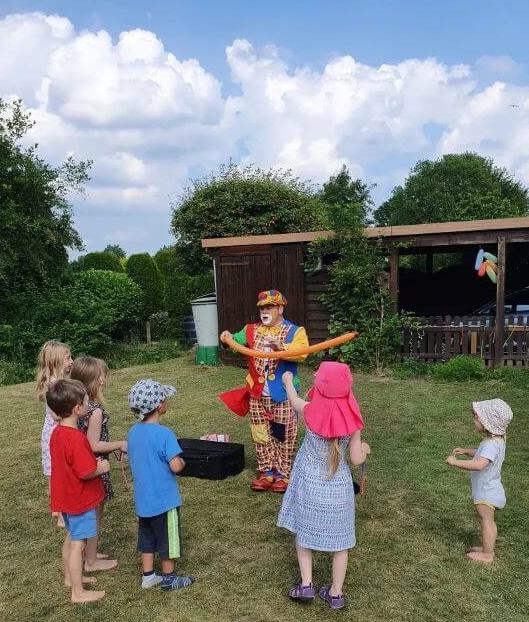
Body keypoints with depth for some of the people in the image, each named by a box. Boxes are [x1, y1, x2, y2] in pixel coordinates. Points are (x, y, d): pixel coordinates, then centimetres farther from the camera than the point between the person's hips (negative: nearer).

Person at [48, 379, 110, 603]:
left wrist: (94, 463, 3)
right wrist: (101, 468, -10)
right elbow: (86, 472, -28)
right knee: (78, 544, 3)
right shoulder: (76, 438, -29)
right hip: (80, 500, -9)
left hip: (67, 497, 9)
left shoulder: (57, 432, 0)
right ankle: (78, 592, 15)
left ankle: (70, 577, 41)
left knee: (71, 538, 24)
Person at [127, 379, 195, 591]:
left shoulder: (133, 432, -1)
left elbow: (135, 462, 9)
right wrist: (182, 462, -7)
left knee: (147, 537, 20)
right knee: (168, 539, 11)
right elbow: (175, 466, -27)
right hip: (164, 499, -6)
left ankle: (148, 576, 31)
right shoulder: (164, 434, -24)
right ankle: (169, 578, 25)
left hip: (142, 499, 7)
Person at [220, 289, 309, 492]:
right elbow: (237, 341, -3)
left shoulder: (295, 331, -5)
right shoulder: (252, 330, 10)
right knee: (260, 435, 11)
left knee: (283, 436, 5)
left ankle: (283, 473, 19)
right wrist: (228, 338, -24)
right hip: (257, 395, 4)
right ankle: (266, 472, 23)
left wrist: (281, 347, -37)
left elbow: (301, 354, -21)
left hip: (283, 395, -4)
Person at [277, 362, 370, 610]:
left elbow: (294, 399, 8)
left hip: (310, 486, -1)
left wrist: (288, 381, 27)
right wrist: (364, 449, 14)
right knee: (339, 541, 15)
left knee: (303, 534, 20)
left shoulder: (311, 412, -16)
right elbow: (356, 459, -8)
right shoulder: (351, 418, -14)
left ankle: (306, 585, 23)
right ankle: (336, 594, 26)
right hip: (339, 489, 1)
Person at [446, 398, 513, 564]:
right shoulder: (496, 440, 2)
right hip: (488, 490, 10)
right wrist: (466, 450, 7)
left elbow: (479, 465, -46)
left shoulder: (491, 444, -32)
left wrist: (455, 462, -38)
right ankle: (487, 547, 39)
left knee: (486, 521, 6)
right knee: (484, 519, 24)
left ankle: (487, 555, 21)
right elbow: (482, 455, 20)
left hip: (487, 493, -10)